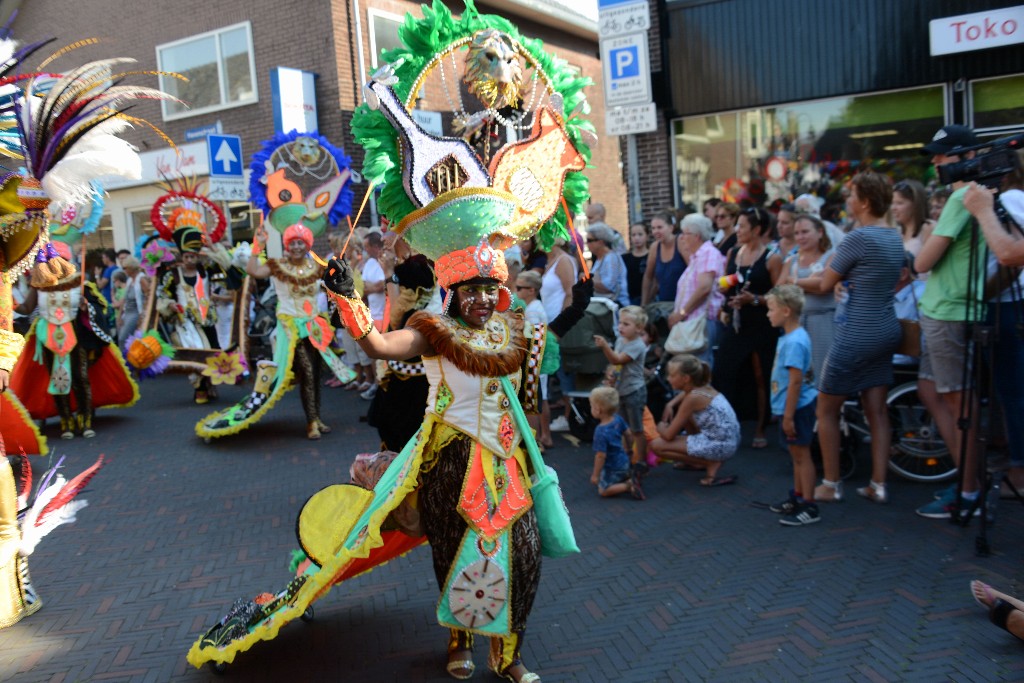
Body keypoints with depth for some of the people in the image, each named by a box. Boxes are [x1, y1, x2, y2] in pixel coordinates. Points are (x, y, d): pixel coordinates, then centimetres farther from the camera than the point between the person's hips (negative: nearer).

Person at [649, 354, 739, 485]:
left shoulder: (693, 398, -19)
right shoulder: (702, 386, 4)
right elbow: (685, 392, 31)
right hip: (730, 440, 9)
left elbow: (669, 435, -16)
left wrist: (661, 427, 7)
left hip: (720, 446, -9)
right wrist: (670, 405, 12)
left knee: (656, 445, -9)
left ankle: (711, 463, -5)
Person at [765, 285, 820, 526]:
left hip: (797, 407, -10)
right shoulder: (788, 337, 10)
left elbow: (795, 381, -24)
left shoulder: (794, 341, -22)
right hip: (790, 407, 10)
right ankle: (797, 497, 32)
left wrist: (789, 416, -23)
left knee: (801, 454, -3)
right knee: (796, 453, 19)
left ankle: (809, 508, 4)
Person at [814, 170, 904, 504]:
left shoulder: (858, 238, -18)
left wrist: (836, 255, 3)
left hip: (857, 335, -8)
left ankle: (831, 485, 10)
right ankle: (878, 485, 13)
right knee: (877, 410, 10)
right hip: (886, 332, 8)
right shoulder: (895, 238, 9)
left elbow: (825, 284, -11)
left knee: (827, 409, 5)